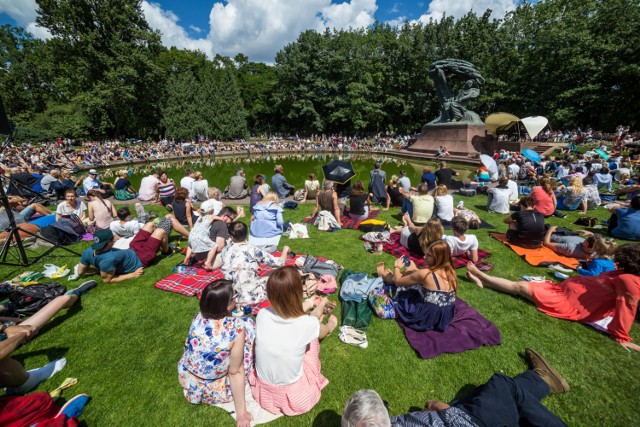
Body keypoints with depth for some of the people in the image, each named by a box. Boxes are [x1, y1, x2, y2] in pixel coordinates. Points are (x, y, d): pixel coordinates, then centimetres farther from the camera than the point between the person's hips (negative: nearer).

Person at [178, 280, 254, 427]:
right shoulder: (236, 328, -32)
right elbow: (235, 372, -22)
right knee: (248, 323, 1)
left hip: (187, 380, 4)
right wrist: (241, 412, -8)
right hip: (214, 391, -4)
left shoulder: (198, 317, -18)